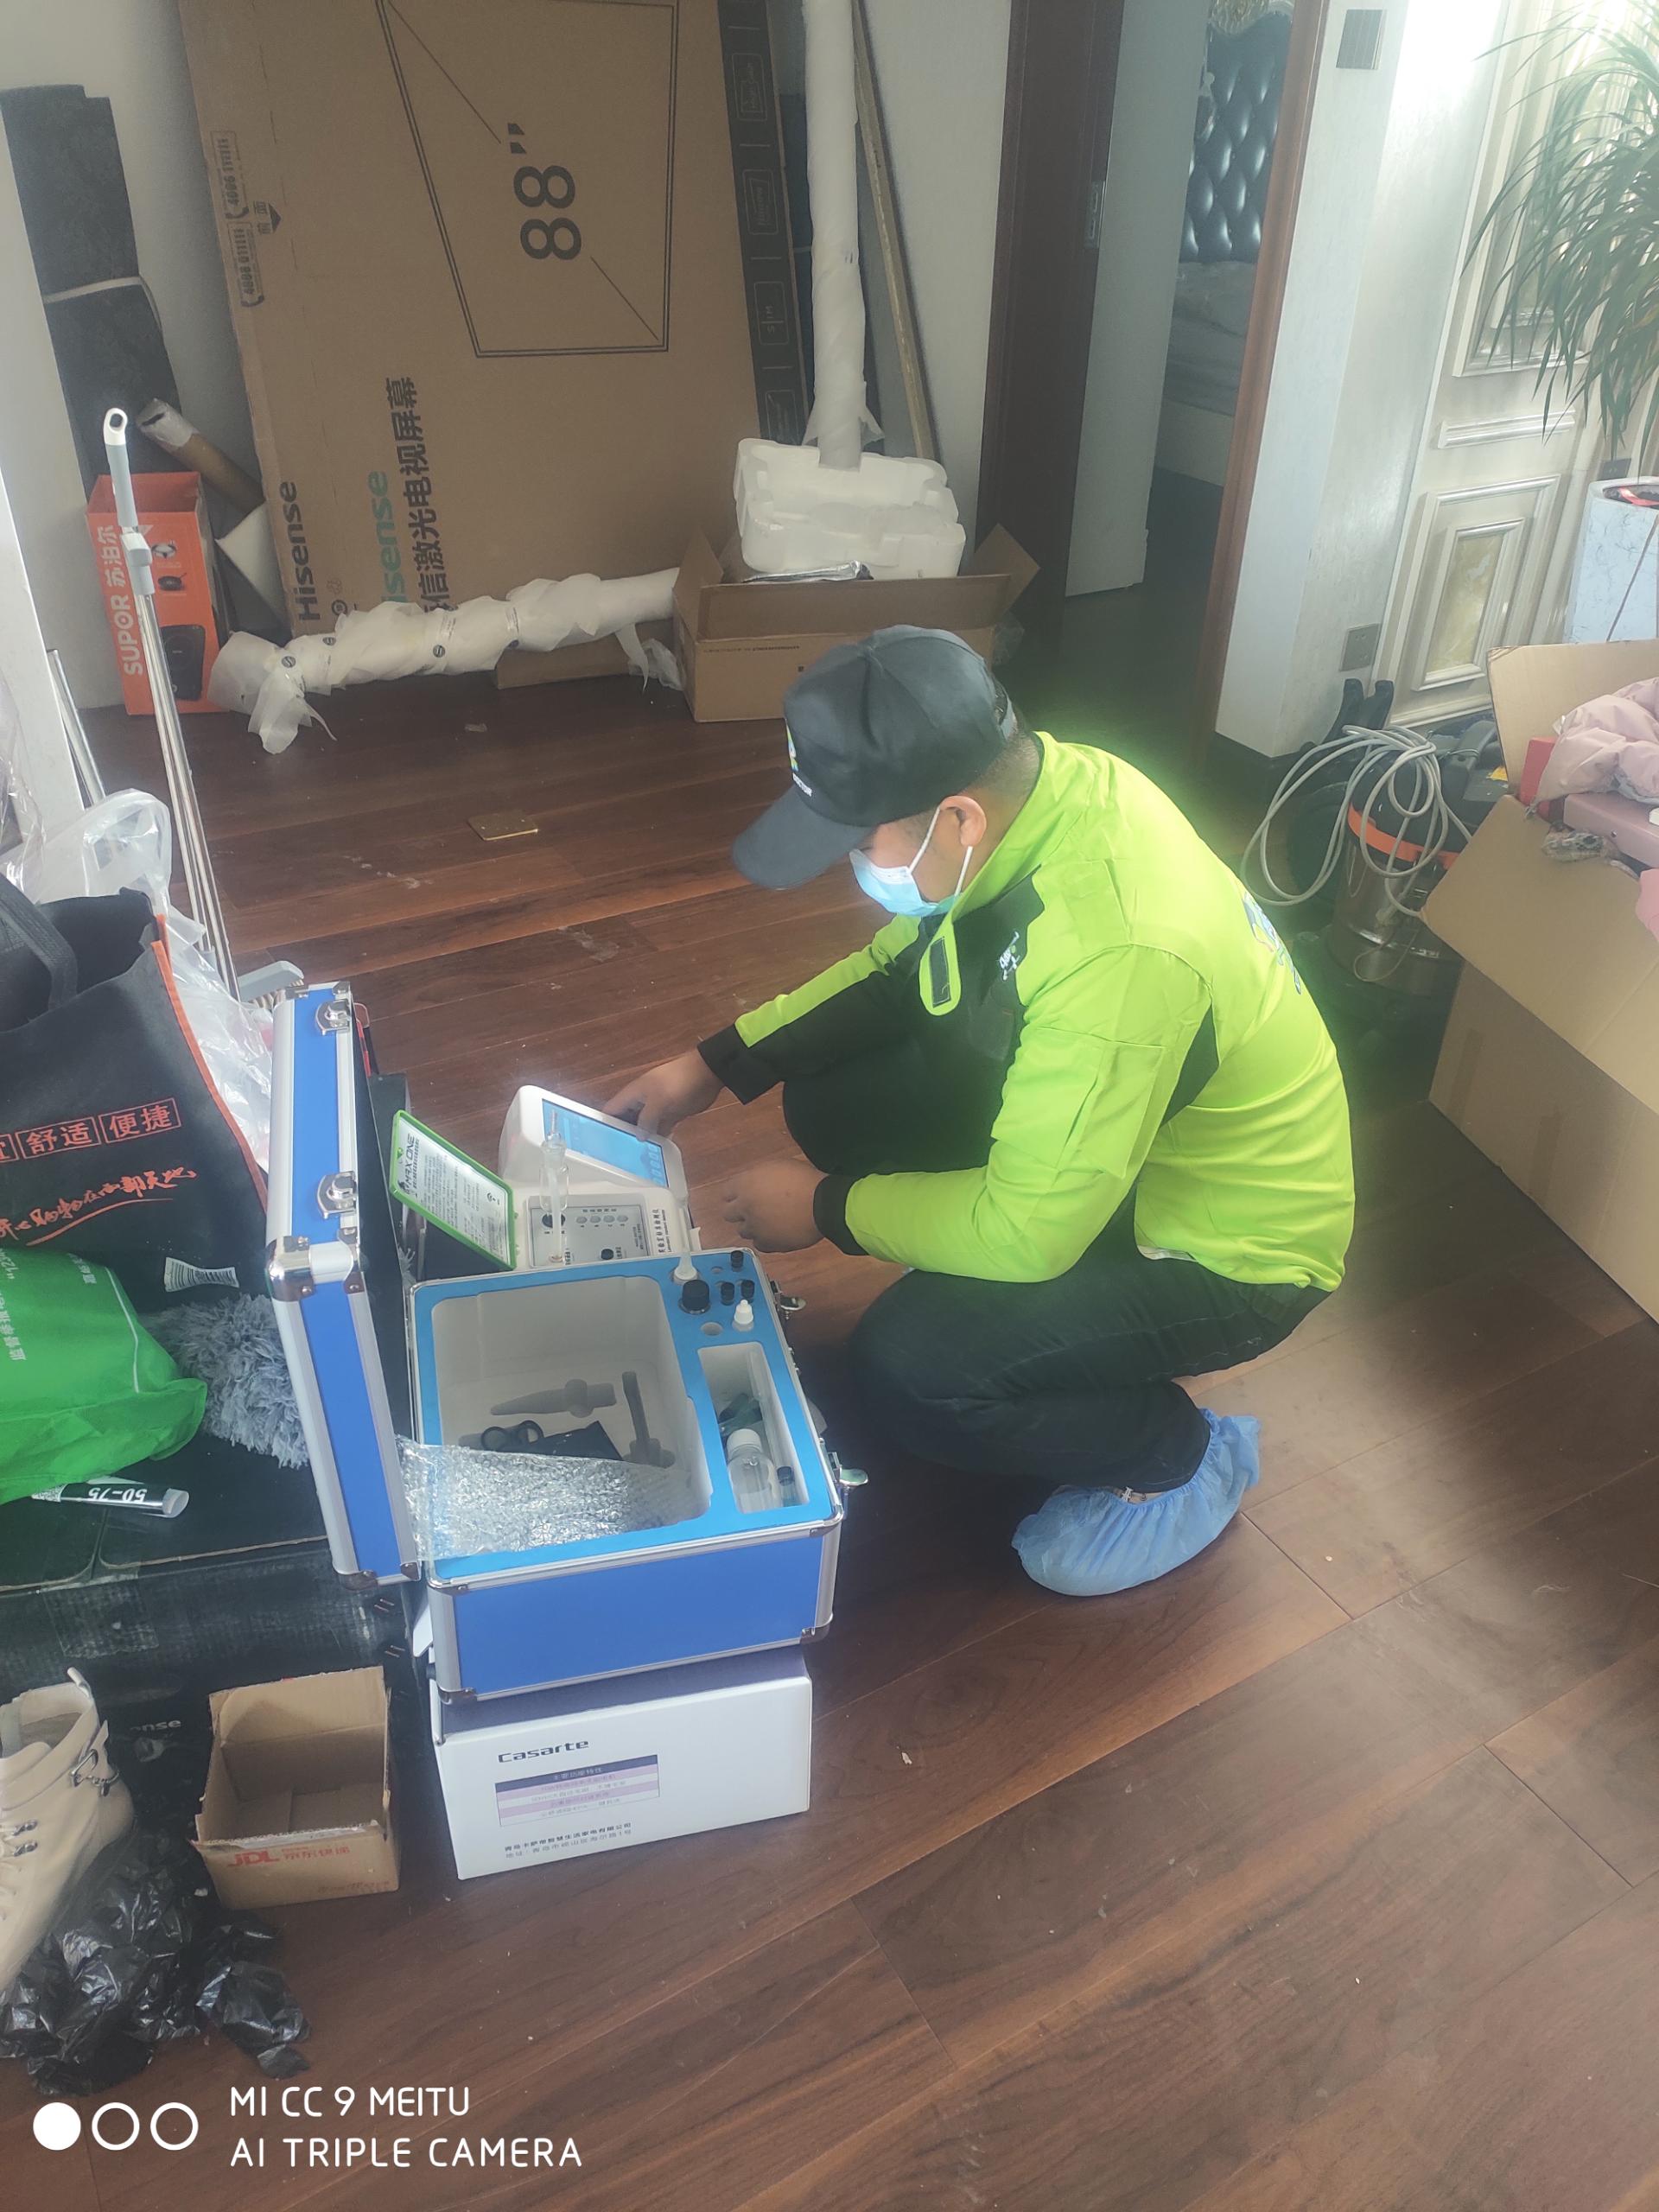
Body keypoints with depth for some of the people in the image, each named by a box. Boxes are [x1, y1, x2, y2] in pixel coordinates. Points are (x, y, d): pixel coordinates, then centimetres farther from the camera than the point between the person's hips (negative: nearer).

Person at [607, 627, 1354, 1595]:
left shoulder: (1117, 953, -38)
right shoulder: (1026, 780, -13)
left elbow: (1027, 1231, -30)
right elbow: (899, 963, 4)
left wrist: (824, 1207, -16)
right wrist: (718, 1063, 0)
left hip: (1229, 1247, -7)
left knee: (909, 1368, -23)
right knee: (836, 1098, -1)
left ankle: (1177, 1455, 5)